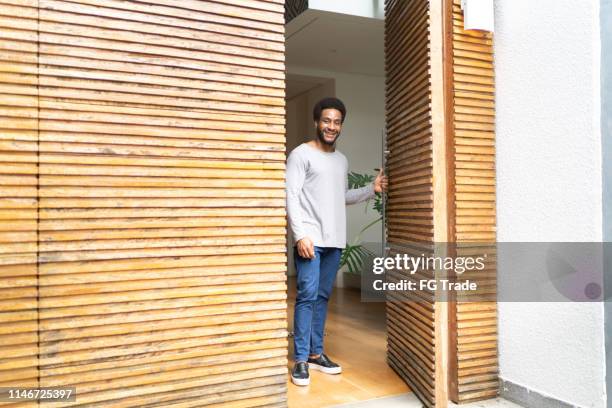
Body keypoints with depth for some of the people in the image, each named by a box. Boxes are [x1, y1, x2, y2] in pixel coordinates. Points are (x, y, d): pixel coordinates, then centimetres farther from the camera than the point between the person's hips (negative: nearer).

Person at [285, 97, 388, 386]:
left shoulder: (342, 160, 18)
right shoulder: (301, 154, -3)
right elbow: (291, 197, -10)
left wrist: (371, 189, 9)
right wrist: (301, 235, -19)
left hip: (334, 240, 6)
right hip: (310, 238, -6)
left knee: (322, 296, 10)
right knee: (307, 296, -7)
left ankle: (316, 353, 20)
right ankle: (301, 359, 2)